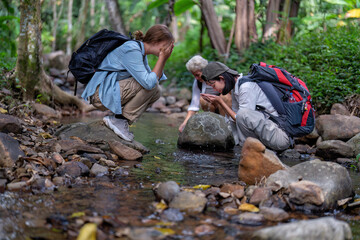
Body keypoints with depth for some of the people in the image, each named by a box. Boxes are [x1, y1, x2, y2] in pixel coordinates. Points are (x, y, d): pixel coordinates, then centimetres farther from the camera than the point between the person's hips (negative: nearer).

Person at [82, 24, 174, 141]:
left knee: (155, 92, 5)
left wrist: (164, 59, 0)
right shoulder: (131, 50, -19)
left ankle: (119, 117, 3)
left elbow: (157, 78, 11)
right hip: (101, 94, -10)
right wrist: (162, 58, -18)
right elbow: (148, 82, -27)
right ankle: (119, 120, -12)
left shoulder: (141, 52, 11)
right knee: (150, 86, -19)